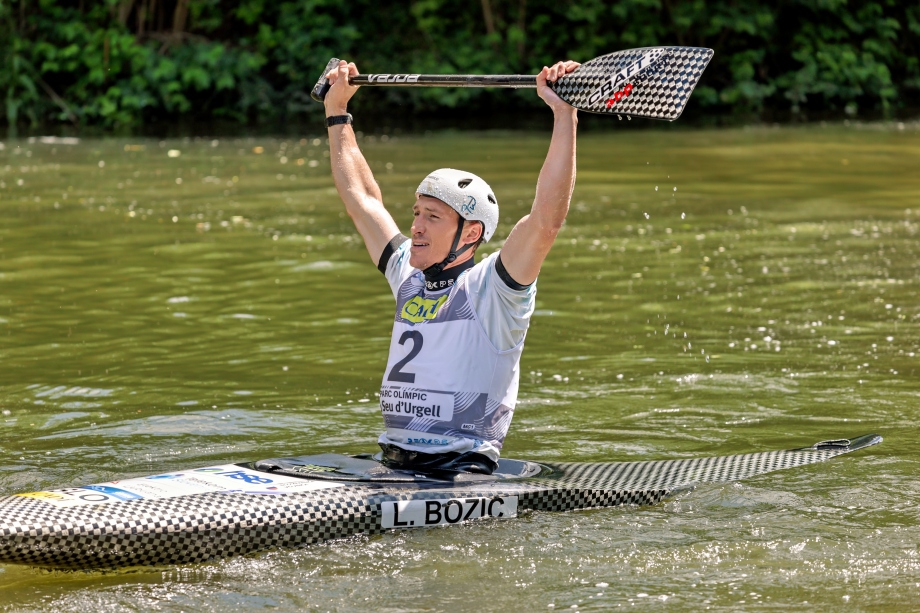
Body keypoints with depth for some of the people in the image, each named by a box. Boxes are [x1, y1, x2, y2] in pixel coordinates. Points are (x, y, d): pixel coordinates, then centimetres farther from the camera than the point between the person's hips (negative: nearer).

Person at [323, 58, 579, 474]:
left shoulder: (490, 286, -3)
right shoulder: (409, 278, 17)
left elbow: (546, 217, -19)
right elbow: (361, 198, 28)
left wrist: (564, 115, -22)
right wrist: (337, 109, 32)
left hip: (464, 471, -7)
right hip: (391, 467, 7)